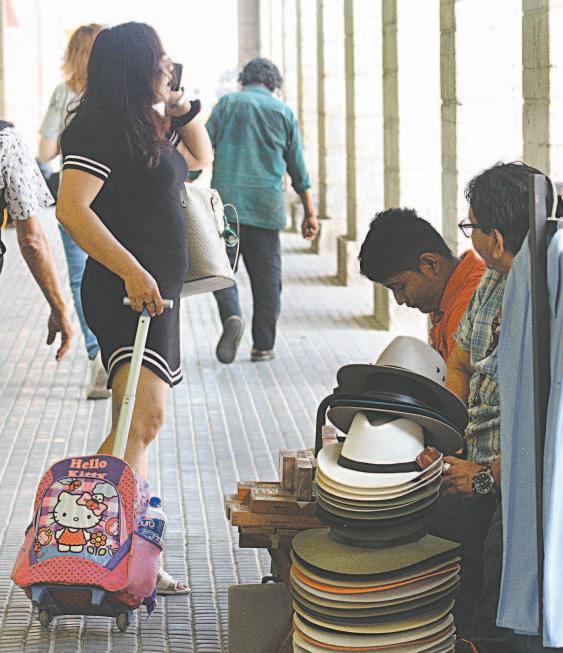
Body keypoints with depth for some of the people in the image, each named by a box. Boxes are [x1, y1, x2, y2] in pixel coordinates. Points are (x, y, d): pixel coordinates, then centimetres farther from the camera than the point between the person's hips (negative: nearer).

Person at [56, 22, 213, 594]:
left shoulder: (148, 126, 17)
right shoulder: (101, 128, -13)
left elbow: (200, 160, 34)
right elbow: (72, 208, -24)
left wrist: (184, 111, 16)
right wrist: (131, 270, -29)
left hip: (155, 292, 10)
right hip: (126, 292, -10)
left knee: (138, 426, 10)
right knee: (144, 414, -25)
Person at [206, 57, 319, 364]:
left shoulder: (227, 104, 7)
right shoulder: (283, 112, 10)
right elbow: (298, 168, 12)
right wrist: (310, 212, 17)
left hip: (225, 202, -1)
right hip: (267, 207, 1)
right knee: (266, 276, 8)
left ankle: (231, 315, -21)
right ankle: (263, 345, 10)